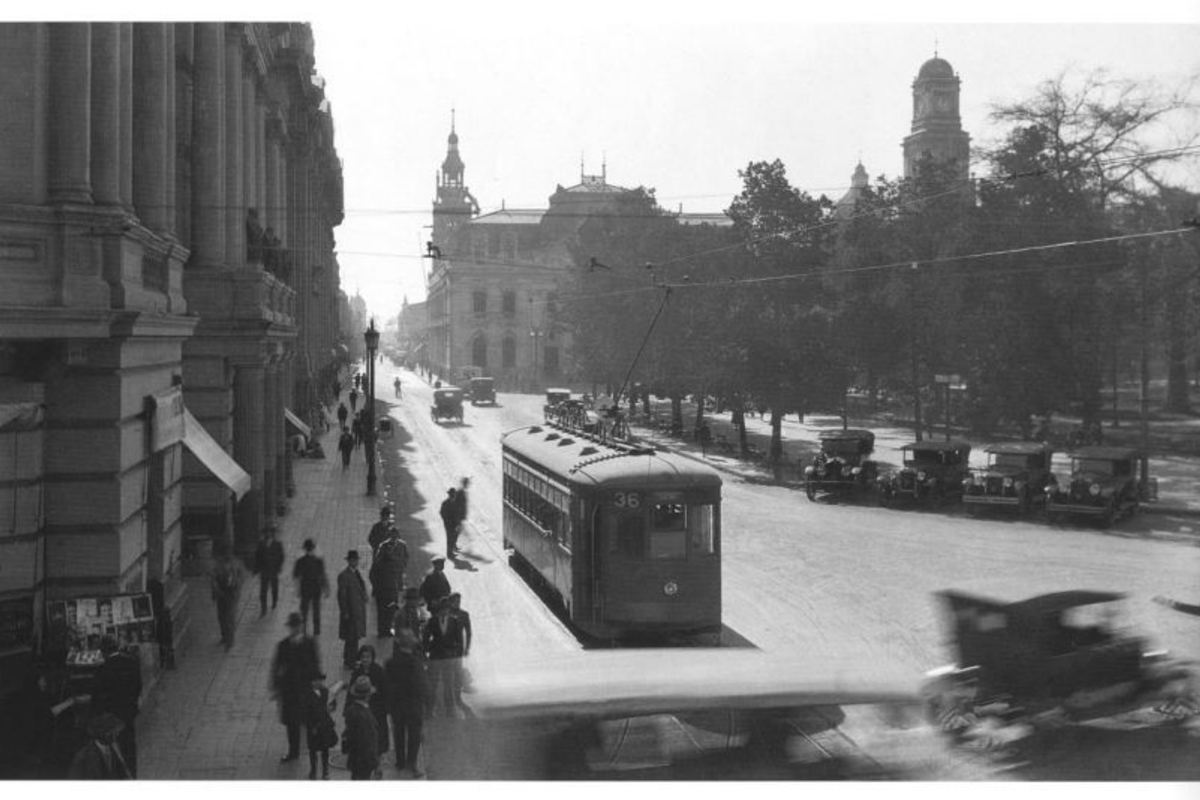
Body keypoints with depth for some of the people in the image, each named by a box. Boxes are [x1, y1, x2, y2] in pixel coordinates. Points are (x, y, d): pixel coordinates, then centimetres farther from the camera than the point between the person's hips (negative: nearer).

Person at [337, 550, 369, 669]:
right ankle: (349, 662, 3)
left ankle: (349, 661, 23)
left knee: (355, 637, 14)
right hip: (351, 612, -8)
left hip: (359, 611, 8)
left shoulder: (357, 573, 12)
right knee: (351, 638, -4)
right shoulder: (344, 575, -14)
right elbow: (341, 595, -14)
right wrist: (345, 613, -15)